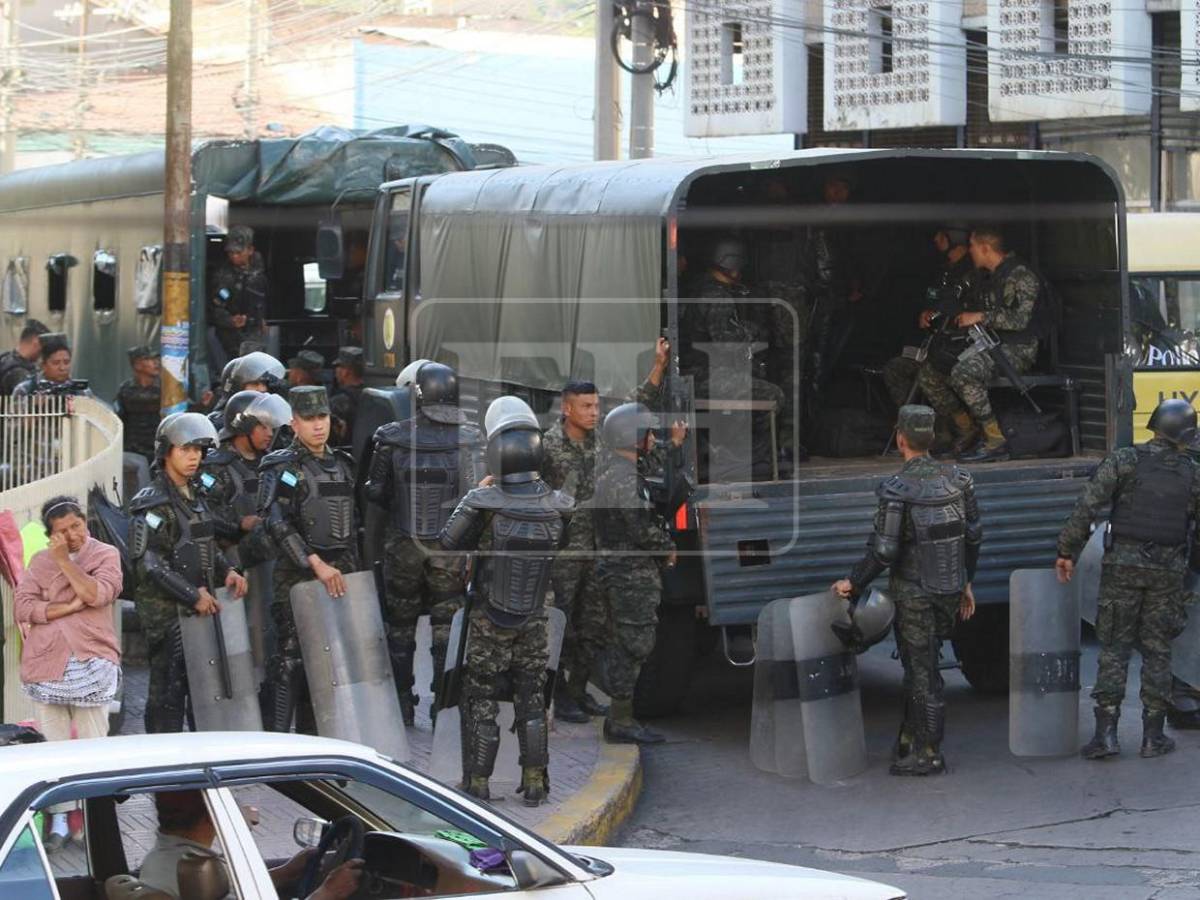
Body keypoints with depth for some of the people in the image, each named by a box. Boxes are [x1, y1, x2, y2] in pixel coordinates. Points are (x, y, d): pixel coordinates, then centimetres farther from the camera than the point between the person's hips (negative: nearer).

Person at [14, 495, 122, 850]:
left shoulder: (106, 555, 7)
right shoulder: (40, 561, 12)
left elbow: (97, 594, -12)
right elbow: (22, 608, 0)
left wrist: (64, 561, -9)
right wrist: (71, 606, -9)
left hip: (91, 662, -2)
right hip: (46, 662, 2)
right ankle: (59, 821, 3)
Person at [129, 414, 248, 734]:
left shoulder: (195, 498, 16)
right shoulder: (152, 504, -11)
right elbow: (150, 564, -18)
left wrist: (227, 571, 5)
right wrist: (193, 596, -19)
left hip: (201, 608, 8)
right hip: (166, 612, -8)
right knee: (169, 690, -7)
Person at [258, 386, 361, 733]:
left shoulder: (343, 464, 15)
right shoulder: (280, 467, -7)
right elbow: (278, 523, -19)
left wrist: (353, 570, 18)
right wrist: (317, 564, -25)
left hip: (338, 577, 7)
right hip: (297, 577, -7)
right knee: (291, 659, -10)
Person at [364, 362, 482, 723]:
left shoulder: (392, 438, -9)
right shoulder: (469, 439, -10)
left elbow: (375, 492, -2)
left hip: (403, 543, 0)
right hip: (451, 546, 0)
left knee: (400, 625, 15)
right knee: (447, 625, 9)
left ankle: (401, 705, 20)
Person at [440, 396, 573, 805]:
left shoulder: (483, 504, -23)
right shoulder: (558, 505, -13)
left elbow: (448, 543, -9)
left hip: (488, 622, -2)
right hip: (534, 619, 2)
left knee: (481, 702, 9)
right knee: (532, 698, 14)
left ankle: (477, 784, 11)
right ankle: (535, 782, 16)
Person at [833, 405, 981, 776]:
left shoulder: (897, 490, -17)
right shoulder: (956, 480, 2)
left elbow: (883, 551, -18)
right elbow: (972, 536, 8)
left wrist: (853, 584, -4)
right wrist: (966, 582, 19)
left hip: (914, 595, -6)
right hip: (949, 591, 6)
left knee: (922, 672, 2)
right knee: (919, 665, 20)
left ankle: (929, 755, 7)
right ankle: (911, 739, 26)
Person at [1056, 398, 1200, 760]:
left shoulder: (1122, 461, -5)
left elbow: (1087, 508, -11)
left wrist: (1068, 551, -4)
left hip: (1123, 565, -1)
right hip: (1169, 570, 1)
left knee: (1114, 648, 3)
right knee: (1157, 652, 9)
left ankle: (1106, 733, -5)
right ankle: (1153, 736, 9)